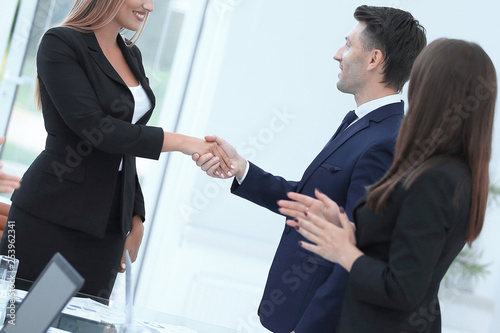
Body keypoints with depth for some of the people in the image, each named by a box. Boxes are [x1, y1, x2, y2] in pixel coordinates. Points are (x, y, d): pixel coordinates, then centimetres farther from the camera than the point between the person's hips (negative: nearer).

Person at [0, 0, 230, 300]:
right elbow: (94, 128, -19)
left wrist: (136, 217, 13)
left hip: (108, 223, 6)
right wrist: (179, 142, -17)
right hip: (52, 216, -6)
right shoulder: (60, 44, -8)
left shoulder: (132, 55, 14)